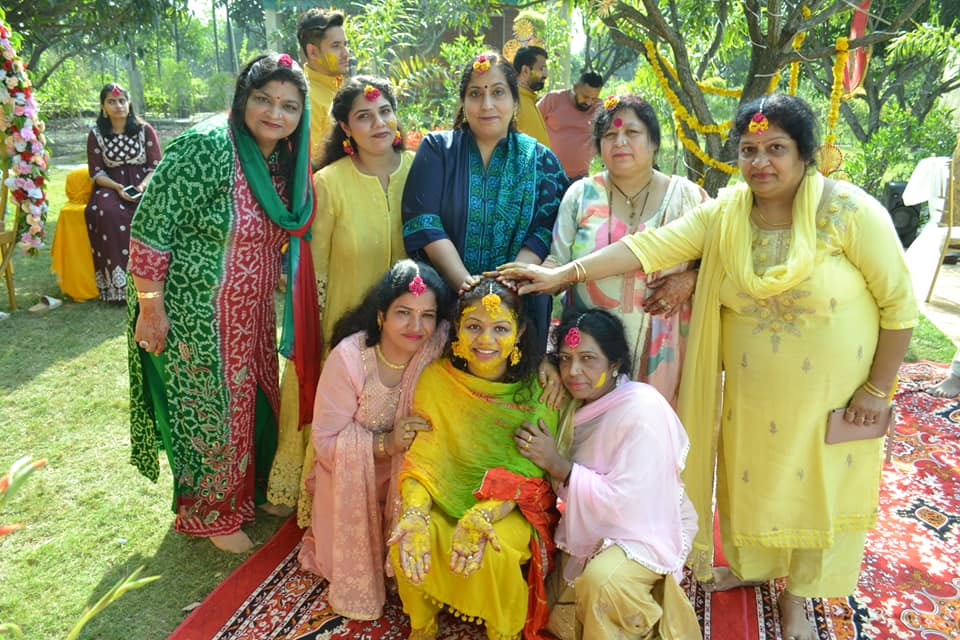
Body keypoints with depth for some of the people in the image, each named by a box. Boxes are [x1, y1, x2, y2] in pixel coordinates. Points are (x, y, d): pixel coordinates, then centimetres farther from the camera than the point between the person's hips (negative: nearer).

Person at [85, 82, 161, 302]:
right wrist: (118, 187, -15)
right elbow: (97, 172, 4)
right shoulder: (96, 134, 5)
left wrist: (142, 187, -17)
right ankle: (117, 282, -28)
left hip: (143, 184, 0)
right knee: (108, 212, -32)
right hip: (111, 186, 0)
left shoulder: (145, 130, 3)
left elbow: (156, 167, 2)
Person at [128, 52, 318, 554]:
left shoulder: (285, 162, 2)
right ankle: (209, 514, 31)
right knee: (211, 412, 7)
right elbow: (150, 230, -20)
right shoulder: (207, 147, -21)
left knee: (255, 401, 20)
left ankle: (249, 490, 45)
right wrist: (151, 308, -18)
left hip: (253, 313, 8)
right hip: (198, 315, -7)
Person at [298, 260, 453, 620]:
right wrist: (386, 444, -33)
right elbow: (325, 441, -19)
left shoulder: (439, 345, -20)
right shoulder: (349, 357, -25)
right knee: (356, 556, -10)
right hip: (351, 480, -2)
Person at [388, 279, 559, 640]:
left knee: (493, 550, -30)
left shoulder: (537, 390, -13)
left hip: (513, 506, -1)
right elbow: (420, 459, -11)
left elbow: (530, 474, -16)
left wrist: (484, 515, -34)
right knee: (408, 538, -25)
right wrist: (415, 513, -31)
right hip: (447, 498, 2)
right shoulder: (437, 378, -10)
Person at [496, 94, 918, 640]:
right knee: (748, 475, 18)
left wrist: (879, 388, -11)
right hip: (750, 389, 3)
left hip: (829, 391, -3)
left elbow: (899, 302, -12)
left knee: (813, 485, 13)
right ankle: (748, 565, 46)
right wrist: (564, 273, -27)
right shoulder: (725, 214, -8)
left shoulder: (850, 212, -18)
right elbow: (650, 246, -18)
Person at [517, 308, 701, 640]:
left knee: (600, 580, -33)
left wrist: (558, 465, -27)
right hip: (594, 526, 7)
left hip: (649, 527, -7)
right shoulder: (577, 401, -4)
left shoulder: (642, 410, -26)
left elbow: (626, 502, -29)